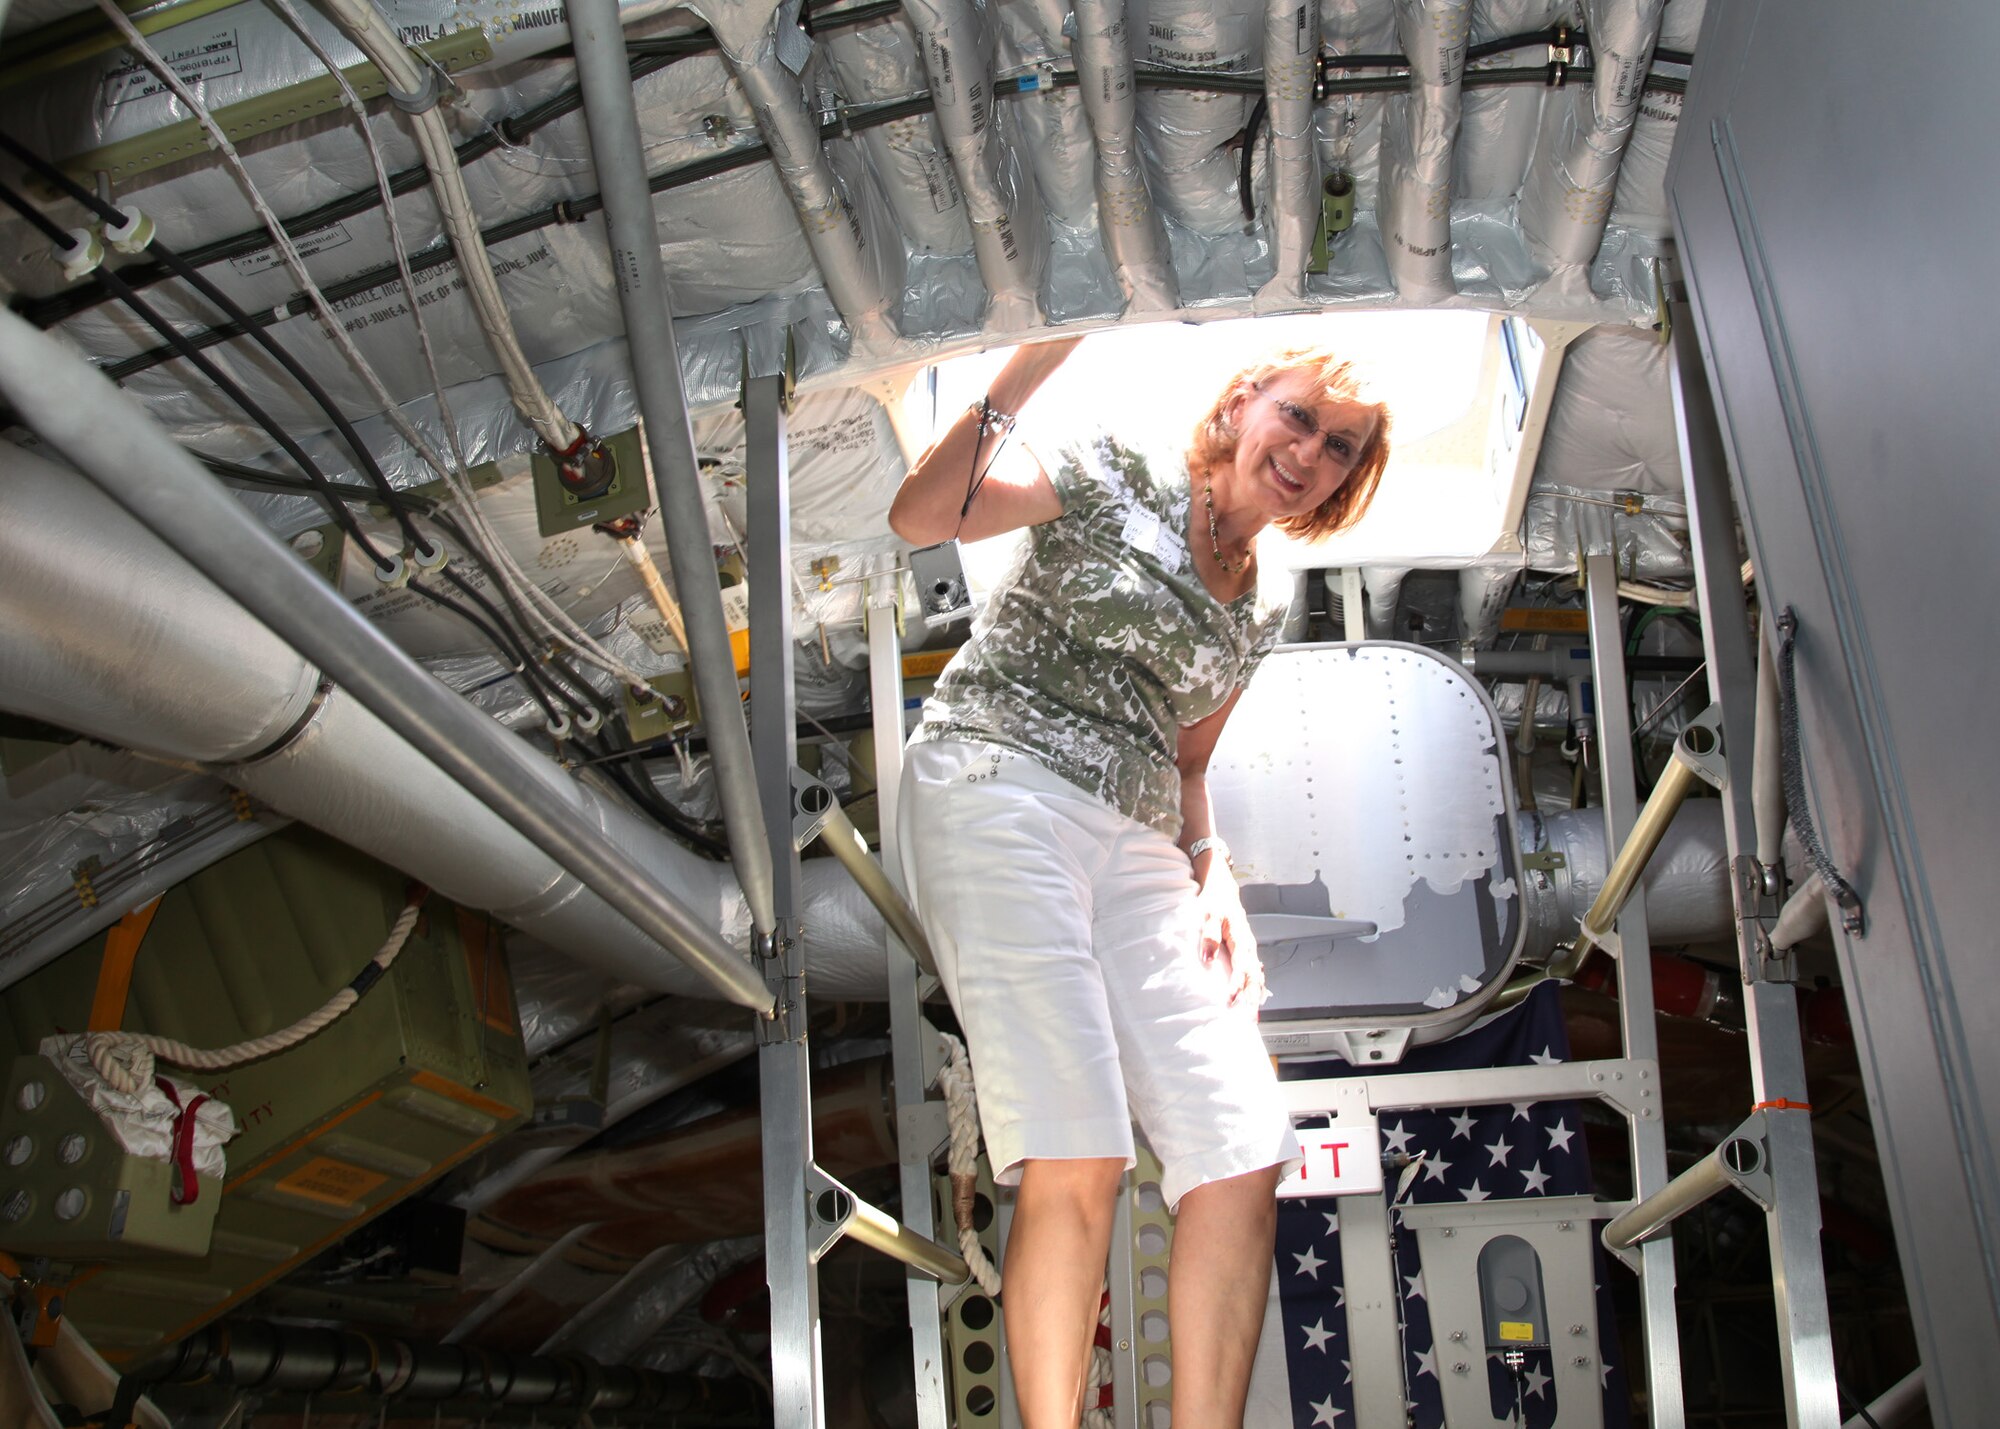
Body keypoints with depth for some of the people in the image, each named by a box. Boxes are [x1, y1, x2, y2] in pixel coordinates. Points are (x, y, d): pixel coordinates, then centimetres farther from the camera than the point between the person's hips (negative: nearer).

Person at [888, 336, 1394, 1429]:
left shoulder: (1267, 601, 21)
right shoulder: (1119, 480, 4)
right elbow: (920, 517, -8)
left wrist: (1212, 868, 8)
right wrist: (1024, 370, -17)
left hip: (1137, 842, 6)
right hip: (998, 790, -6)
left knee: (1242, 1154, -7)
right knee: (1076, 1158, -18)